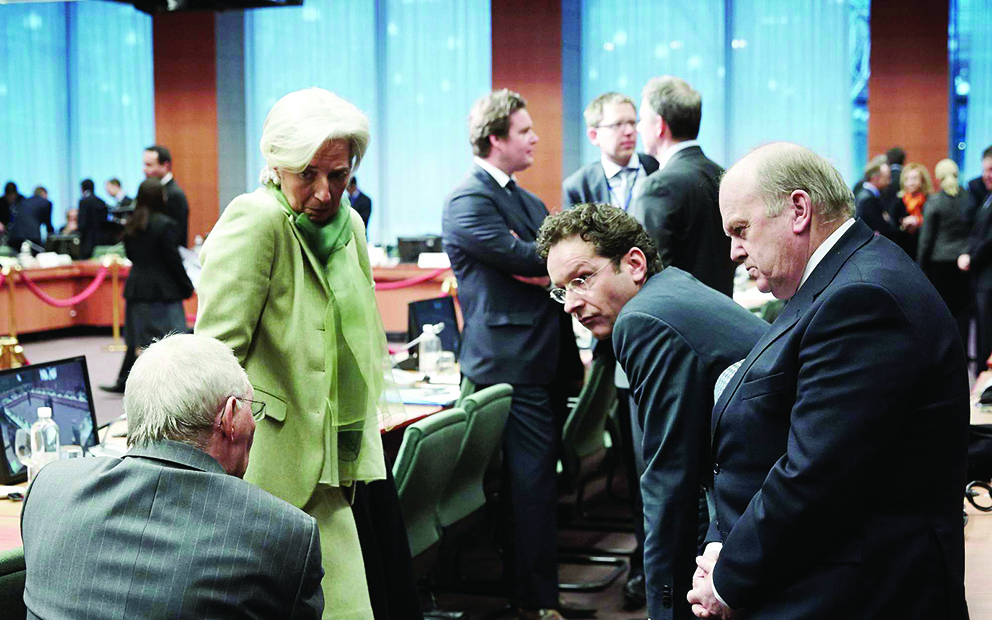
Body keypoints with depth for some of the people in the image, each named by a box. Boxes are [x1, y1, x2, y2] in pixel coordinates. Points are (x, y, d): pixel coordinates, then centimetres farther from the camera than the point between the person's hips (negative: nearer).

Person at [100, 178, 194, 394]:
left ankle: (124, 382, 17)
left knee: (138, 336, 14)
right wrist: (186, 287, -4)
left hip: (137, 286, 7)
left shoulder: (131, 225, 6)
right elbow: (173, 260, -12)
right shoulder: (164, 225, -14)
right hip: (163, 290, -7)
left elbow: (131, 255, 14)